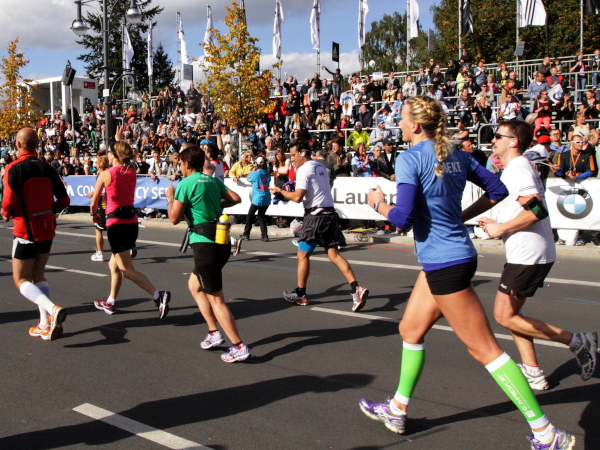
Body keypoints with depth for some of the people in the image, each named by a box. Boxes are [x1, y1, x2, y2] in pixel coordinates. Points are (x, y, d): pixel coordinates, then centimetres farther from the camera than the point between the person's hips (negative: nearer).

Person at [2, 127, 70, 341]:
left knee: (21, 279, 4)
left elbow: (9, 201, -20)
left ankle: (53, 309, -21)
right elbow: (64, 200, 3)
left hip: (26, 230, -6)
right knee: (38, 275, 18)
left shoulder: (13, 169, -13)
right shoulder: (47, 168, 3)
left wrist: (6, 214, 2)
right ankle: (45, 324, 14)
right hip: (47, 229, 6)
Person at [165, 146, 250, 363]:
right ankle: (214, 332, 23)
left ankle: (239, 347, -2)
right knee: (194, 285, 24)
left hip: (204, 244, -8)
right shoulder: (214, 180, 11)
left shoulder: (186, 184, -9)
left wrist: (170, 198, 6)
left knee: (216, 299, -2)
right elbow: (236, 199, 10)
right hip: (222, 241, 8)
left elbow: (174, 218, -11)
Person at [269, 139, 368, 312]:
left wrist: (280, 191, -2)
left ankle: (300, 294, 16)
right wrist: (296, 189, 25)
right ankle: (356, 288, -10)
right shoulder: (321, 166, 16)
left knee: (303, 254, 5)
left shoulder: (303, 170, -10)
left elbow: (297, 197, -18)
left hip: (315, 216, -8)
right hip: (330, 214, 8)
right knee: (333, 254, 4)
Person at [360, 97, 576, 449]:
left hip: (445, 265, -9)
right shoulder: (456, 156, 7)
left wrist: (379, 204, 0)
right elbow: (498, 191, 11)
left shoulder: (410, 158, -14)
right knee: (411, 330, 19)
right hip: (455, 256, 9)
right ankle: (397, 410, 34)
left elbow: (403, 217, -20)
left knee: (484, 348, -2)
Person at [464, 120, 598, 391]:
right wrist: (499, 225, 13)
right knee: (511, 313, 15)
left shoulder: (518, 168, -15)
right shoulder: (516, 168, 16)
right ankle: (533, 373, 18)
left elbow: (535, 210, -28)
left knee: (504, 316, -3)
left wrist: (501, 228, -17)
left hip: (527, 254, -10)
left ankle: (577, 341, 0)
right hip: (528, 253, 10)